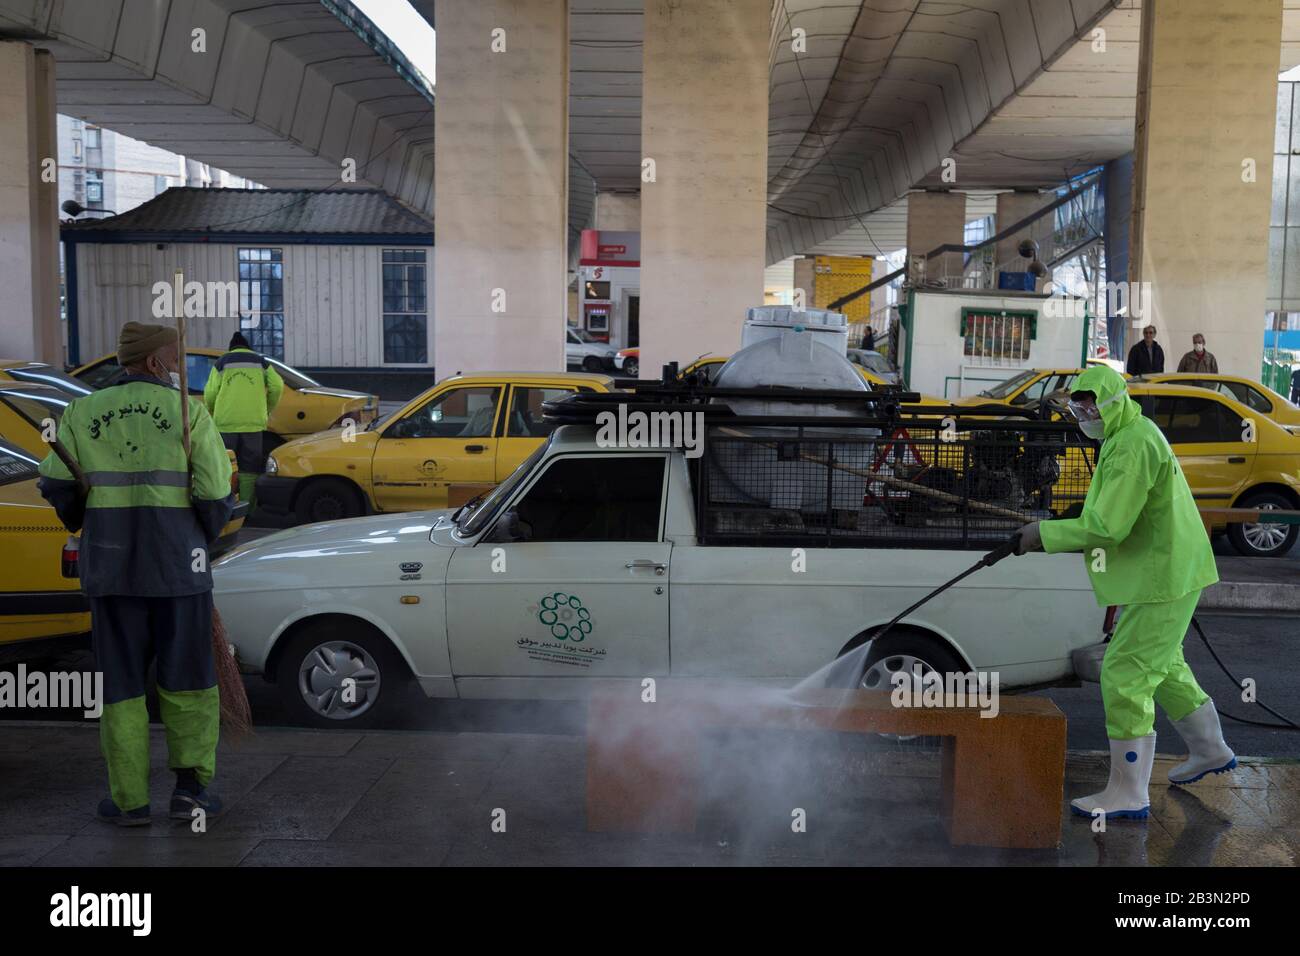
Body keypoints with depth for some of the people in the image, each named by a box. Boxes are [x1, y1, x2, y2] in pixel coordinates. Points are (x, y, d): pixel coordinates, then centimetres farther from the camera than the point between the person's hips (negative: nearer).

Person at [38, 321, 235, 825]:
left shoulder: (83, 412, 5)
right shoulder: (188, 411, -4)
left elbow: (56, 484, 2)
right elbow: (216, 495, -8)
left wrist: (81, 523, 22)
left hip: (110, 565, 2)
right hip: (178, 564, -2)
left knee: (120, 681, 12)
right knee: (186, 677, 11)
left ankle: (130, 799, 14)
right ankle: (189, 786, 7)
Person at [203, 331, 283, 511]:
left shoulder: (221, 363, 11)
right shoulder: (261, 362, 15)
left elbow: (210, 393, -1)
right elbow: (277, 386, 1)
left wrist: (212, 414, 17)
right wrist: (268, 410, 14)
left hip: (226, 423, -1)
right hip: (253, 422, 1)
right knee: (249, 468, 5)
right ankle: (247, 508, 2)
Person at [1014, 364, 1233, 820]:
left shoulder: (1134, 446, -23)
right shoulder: (1132, 432, 11)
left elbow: (1108, 526, -27)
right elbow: (1112, 513, 18)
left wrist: (1046, 534, -18)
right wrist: (1056, 531, 6)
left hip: (1164, 578, -11)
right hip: (1168, 572, 11)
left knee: (1125, 674, -8)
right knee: (1161, 664, 25)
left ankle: (1127, 793, -2)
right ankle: (1210, 749, 43)